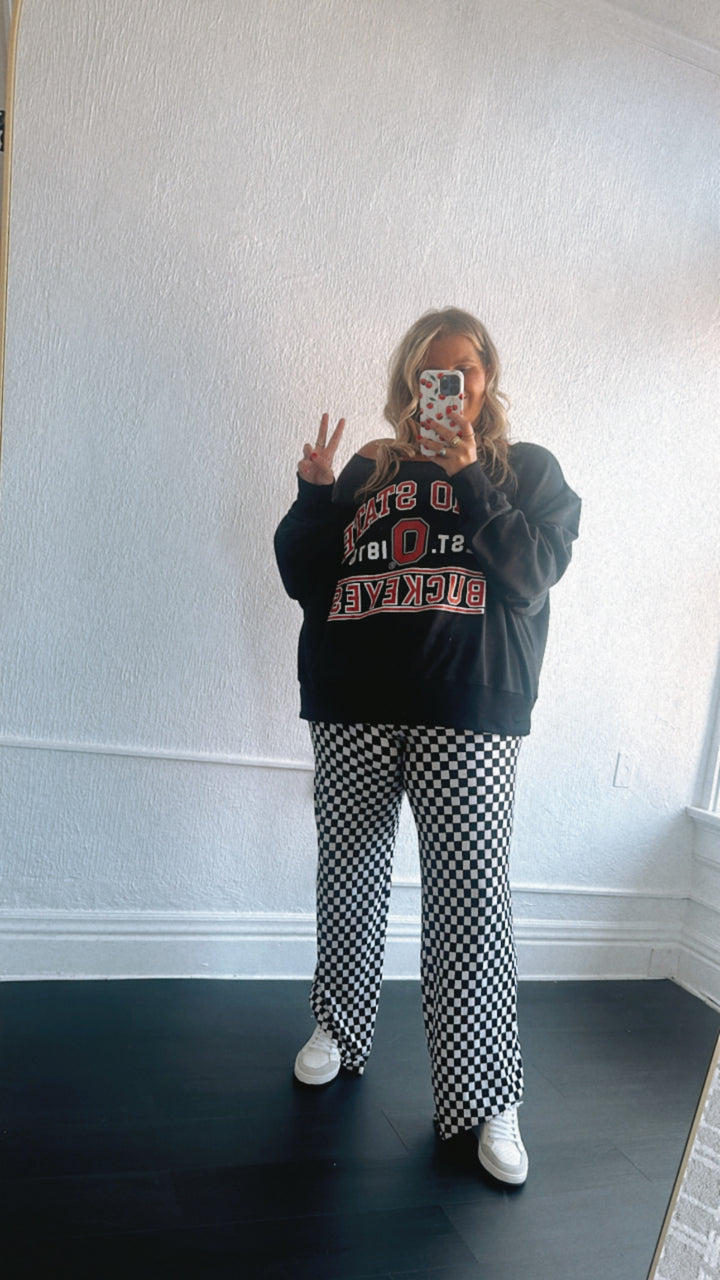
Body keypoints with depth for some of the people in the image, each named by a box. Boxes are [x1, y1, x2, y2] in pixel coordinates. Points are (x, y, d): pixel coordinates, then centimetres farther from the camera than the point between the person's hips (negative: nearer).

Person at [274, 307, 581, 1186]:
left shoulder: (527, 470, 10)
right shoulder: (367, 468, 14)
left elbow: (531, 576, -6)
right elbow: (305, 579, 9)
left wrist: (467, 479, -12)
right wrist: (313, 494, -7)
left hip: (468, 718, -2)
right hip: (353, 714, 3)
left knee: (471, 905, -4)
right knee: (349, 879, 14)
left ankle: (487, 1099, 12)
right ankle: (338, 1027, 37)